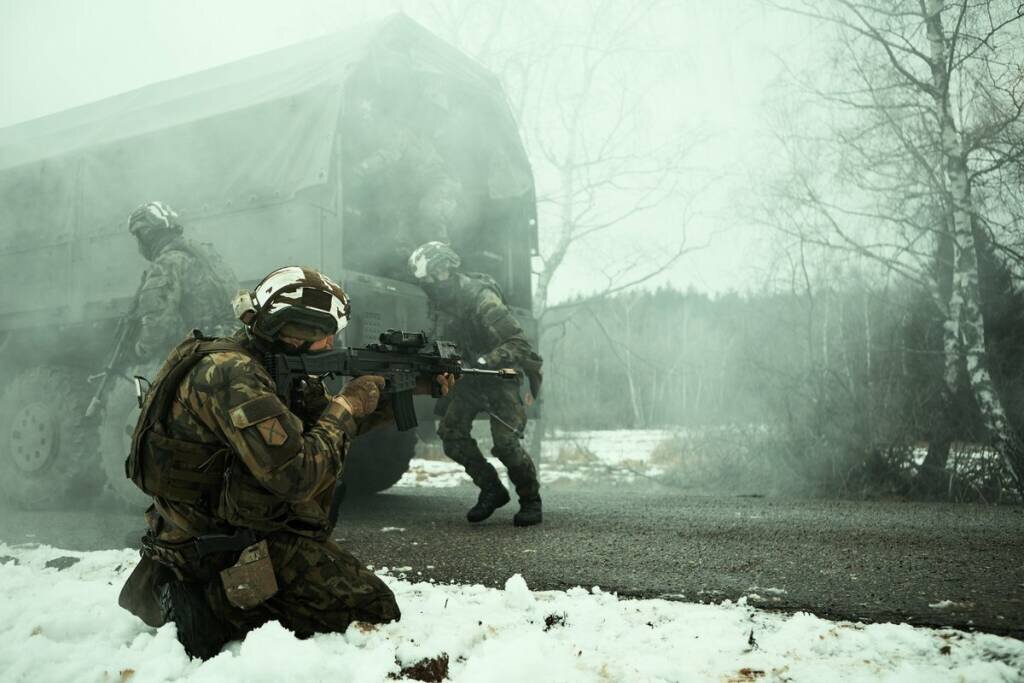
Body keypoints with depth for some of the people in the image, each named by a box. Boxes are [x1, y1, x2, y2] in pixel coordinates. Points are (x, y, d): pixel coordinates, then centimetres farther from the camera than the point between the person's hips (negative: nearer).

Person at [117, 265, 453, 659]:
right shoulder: (231, 374, -22)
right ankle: (213, 607, -7)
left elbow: (318, 418, 16)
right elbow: (299, 475, -28)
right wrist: (347, 406, -13)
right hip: (224, 550, -10)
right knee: (376, 612, -6)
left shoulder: (254, 364, 8)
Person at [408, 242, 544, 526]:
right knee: (451, 431, -3)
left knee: (506, 441, -15)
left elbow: (519, 343, -30)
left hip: (502, 373, -8)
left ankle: (531, 501, 6)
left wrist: (485, 362, -40)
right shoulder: (446, 302, 1)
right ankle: (492, 489, 9)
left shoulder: (481, 298, -26)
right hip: (472, 375, 8)